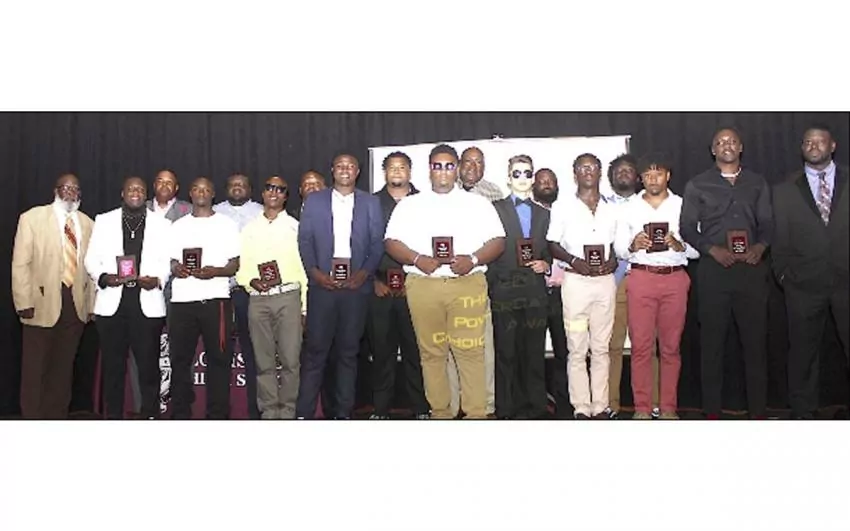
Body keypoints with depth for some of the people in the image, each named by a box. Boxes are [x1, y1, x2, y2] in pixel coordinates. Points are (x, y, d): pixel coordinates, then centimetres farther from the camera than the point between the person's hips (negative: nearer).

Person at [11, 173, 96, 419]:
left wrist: (91, 304, 5)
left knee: (63, 368, 11)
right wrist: (24, 303, -11)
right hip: (42, 303, -3)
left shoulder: (87, 224, 10)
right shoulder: (32, 218, -1)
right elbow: (20, 263, -5)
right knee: (34, 369, 4)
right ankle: (32, 417, 15)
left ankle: (57, 415, 22)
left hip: (76, 305, 3)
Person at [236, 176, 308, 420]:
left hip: (289, 297, -2)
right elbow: (242, 267, 13)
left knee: (290, 360, -4)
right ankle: (269, 413, 13)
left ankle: (287, 412, 6)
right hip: (258, 300, 2)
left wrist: (305, 307, 0)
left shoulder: (295, 226, 7)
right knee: (264, 362, 5)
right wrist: (251, 281, -9)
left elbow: (304, 267, 4)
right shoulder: (250, 228, 15)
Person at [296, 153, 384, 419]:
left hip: (356, 285, 1)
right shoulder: (314, 200, 10)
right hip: (322, 285, -1)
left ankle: (343, 411, 13)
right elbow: (304, 240, 6)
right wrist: (315, 272, -7)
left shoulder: (370, 203, 11)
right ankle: (304, 412, 2)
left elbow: (378, 244, 6)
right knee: (315, 349, -3)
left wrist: (364, 273, -7)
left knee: (348, 351, 5)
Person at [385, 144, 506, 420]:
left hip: (467, 283, -1)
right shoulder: (409, 205, 13)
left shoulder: (478, 203, 12)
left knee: (471, 352, -7)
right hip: (423, 285, 2)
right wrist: (417, 259, -10)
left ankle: (477, 414, -1)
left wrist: (473, 259, -12)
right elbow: (392, 242, 8)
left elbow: (497, 241, 6)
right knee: (431, 352, 4)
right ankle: (440, 412, 14)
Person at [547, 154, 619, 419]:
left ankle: (600, 407, 12)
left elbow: (616, 243, 19)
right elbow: (553, 244, 1)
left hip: (605, 280, 3)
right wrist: (574, 261, -14)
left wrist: (614, 260, -2)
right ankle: (581, 408, 5)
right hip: (576, 280, -3)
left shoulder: (611, 208, 14)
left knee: (601, 348, 6)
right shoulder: (562, 206, 3)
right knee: (577, 350, -2)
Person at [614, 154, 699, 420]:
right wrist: (633, 245, -13)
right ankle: (642, 408, 6)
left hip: (675, 279, 0)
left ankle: (668, 408, 12)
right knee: (641, 345, -2)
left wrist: (679, 245, -15)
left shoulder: (683, 205, 8)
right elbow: (618, 248, 7)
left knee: (671, 346, 3)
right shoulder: (630, 208, 11)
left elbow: (697, 248, 5)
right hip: (641, 278, 0)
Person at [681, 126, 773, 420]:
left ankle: (759, 410, 9)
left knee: (755, 340, 2)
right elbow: (687, 228, 3)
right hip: (713, 270, -1)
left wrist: (761, 246, -9)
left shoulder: (758, 183, 14)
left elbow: (767, 224, 11)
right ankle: (712, 410, 9)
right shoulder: (697, 185, 8)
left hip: (751, 269, 2)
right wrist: (713, 250, -11)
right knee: (712, 342, 2)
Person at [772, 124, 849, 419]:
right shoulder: (785, 191, 8)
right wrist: (783, 273, 3)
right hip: (804, 285, 1)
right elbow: (779, 239, 9)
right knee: (803, 353, 8)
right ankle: (803, 413, 19)